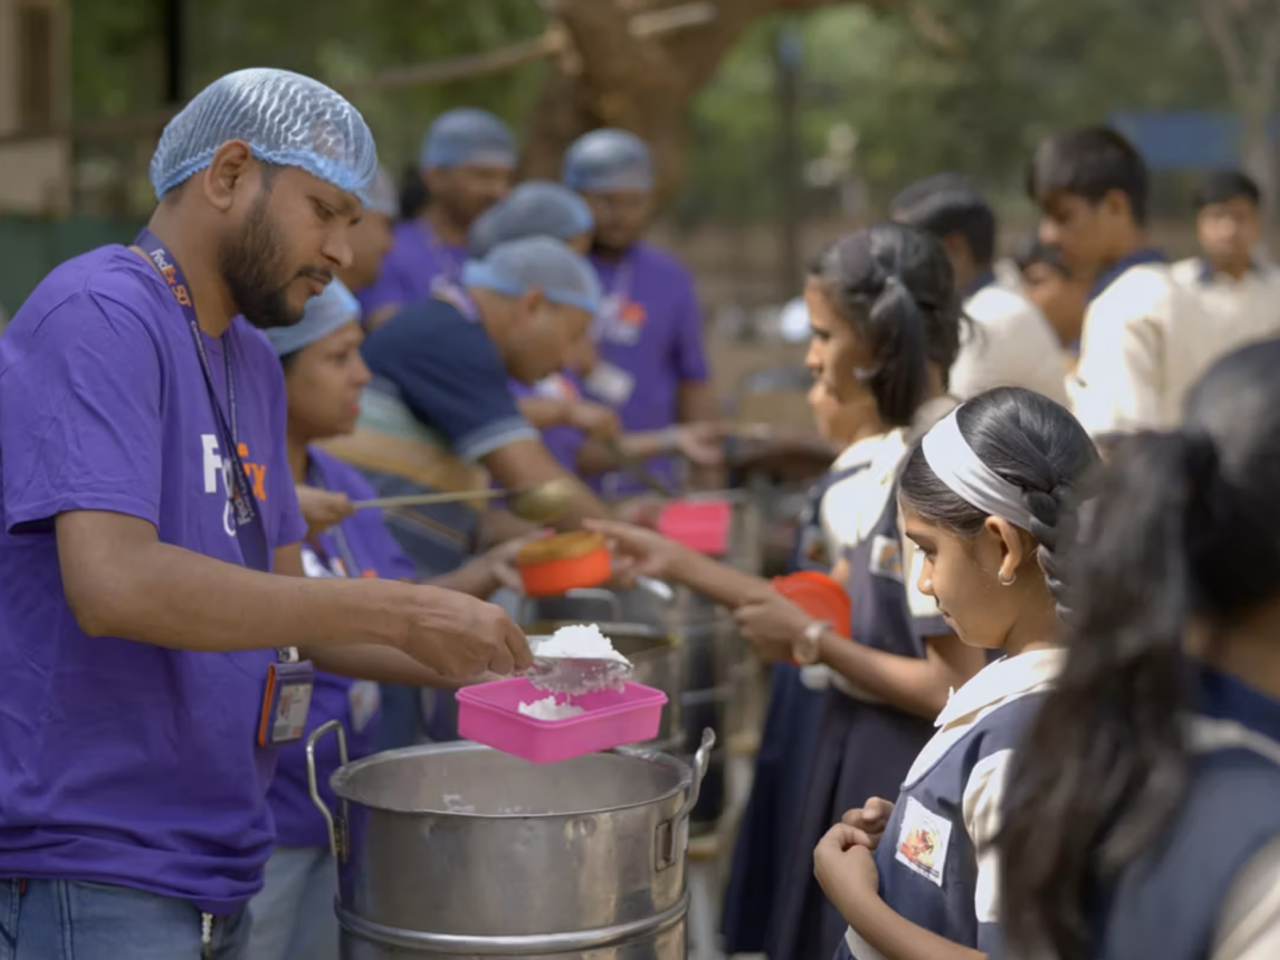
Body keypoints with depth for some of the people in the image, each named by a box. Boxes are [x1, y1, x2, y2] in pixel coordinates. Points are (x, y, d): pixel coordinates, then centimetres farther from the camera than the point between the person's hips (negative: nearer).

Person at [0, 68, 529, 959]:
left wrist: (485, 666, 3)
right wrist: (396, 611, -25)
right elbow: (114, 584, -27)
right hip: (90, 878, -9)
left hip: (211, 869, 9)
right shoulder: (98, 317, -14)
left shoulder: (252, 361, 15)